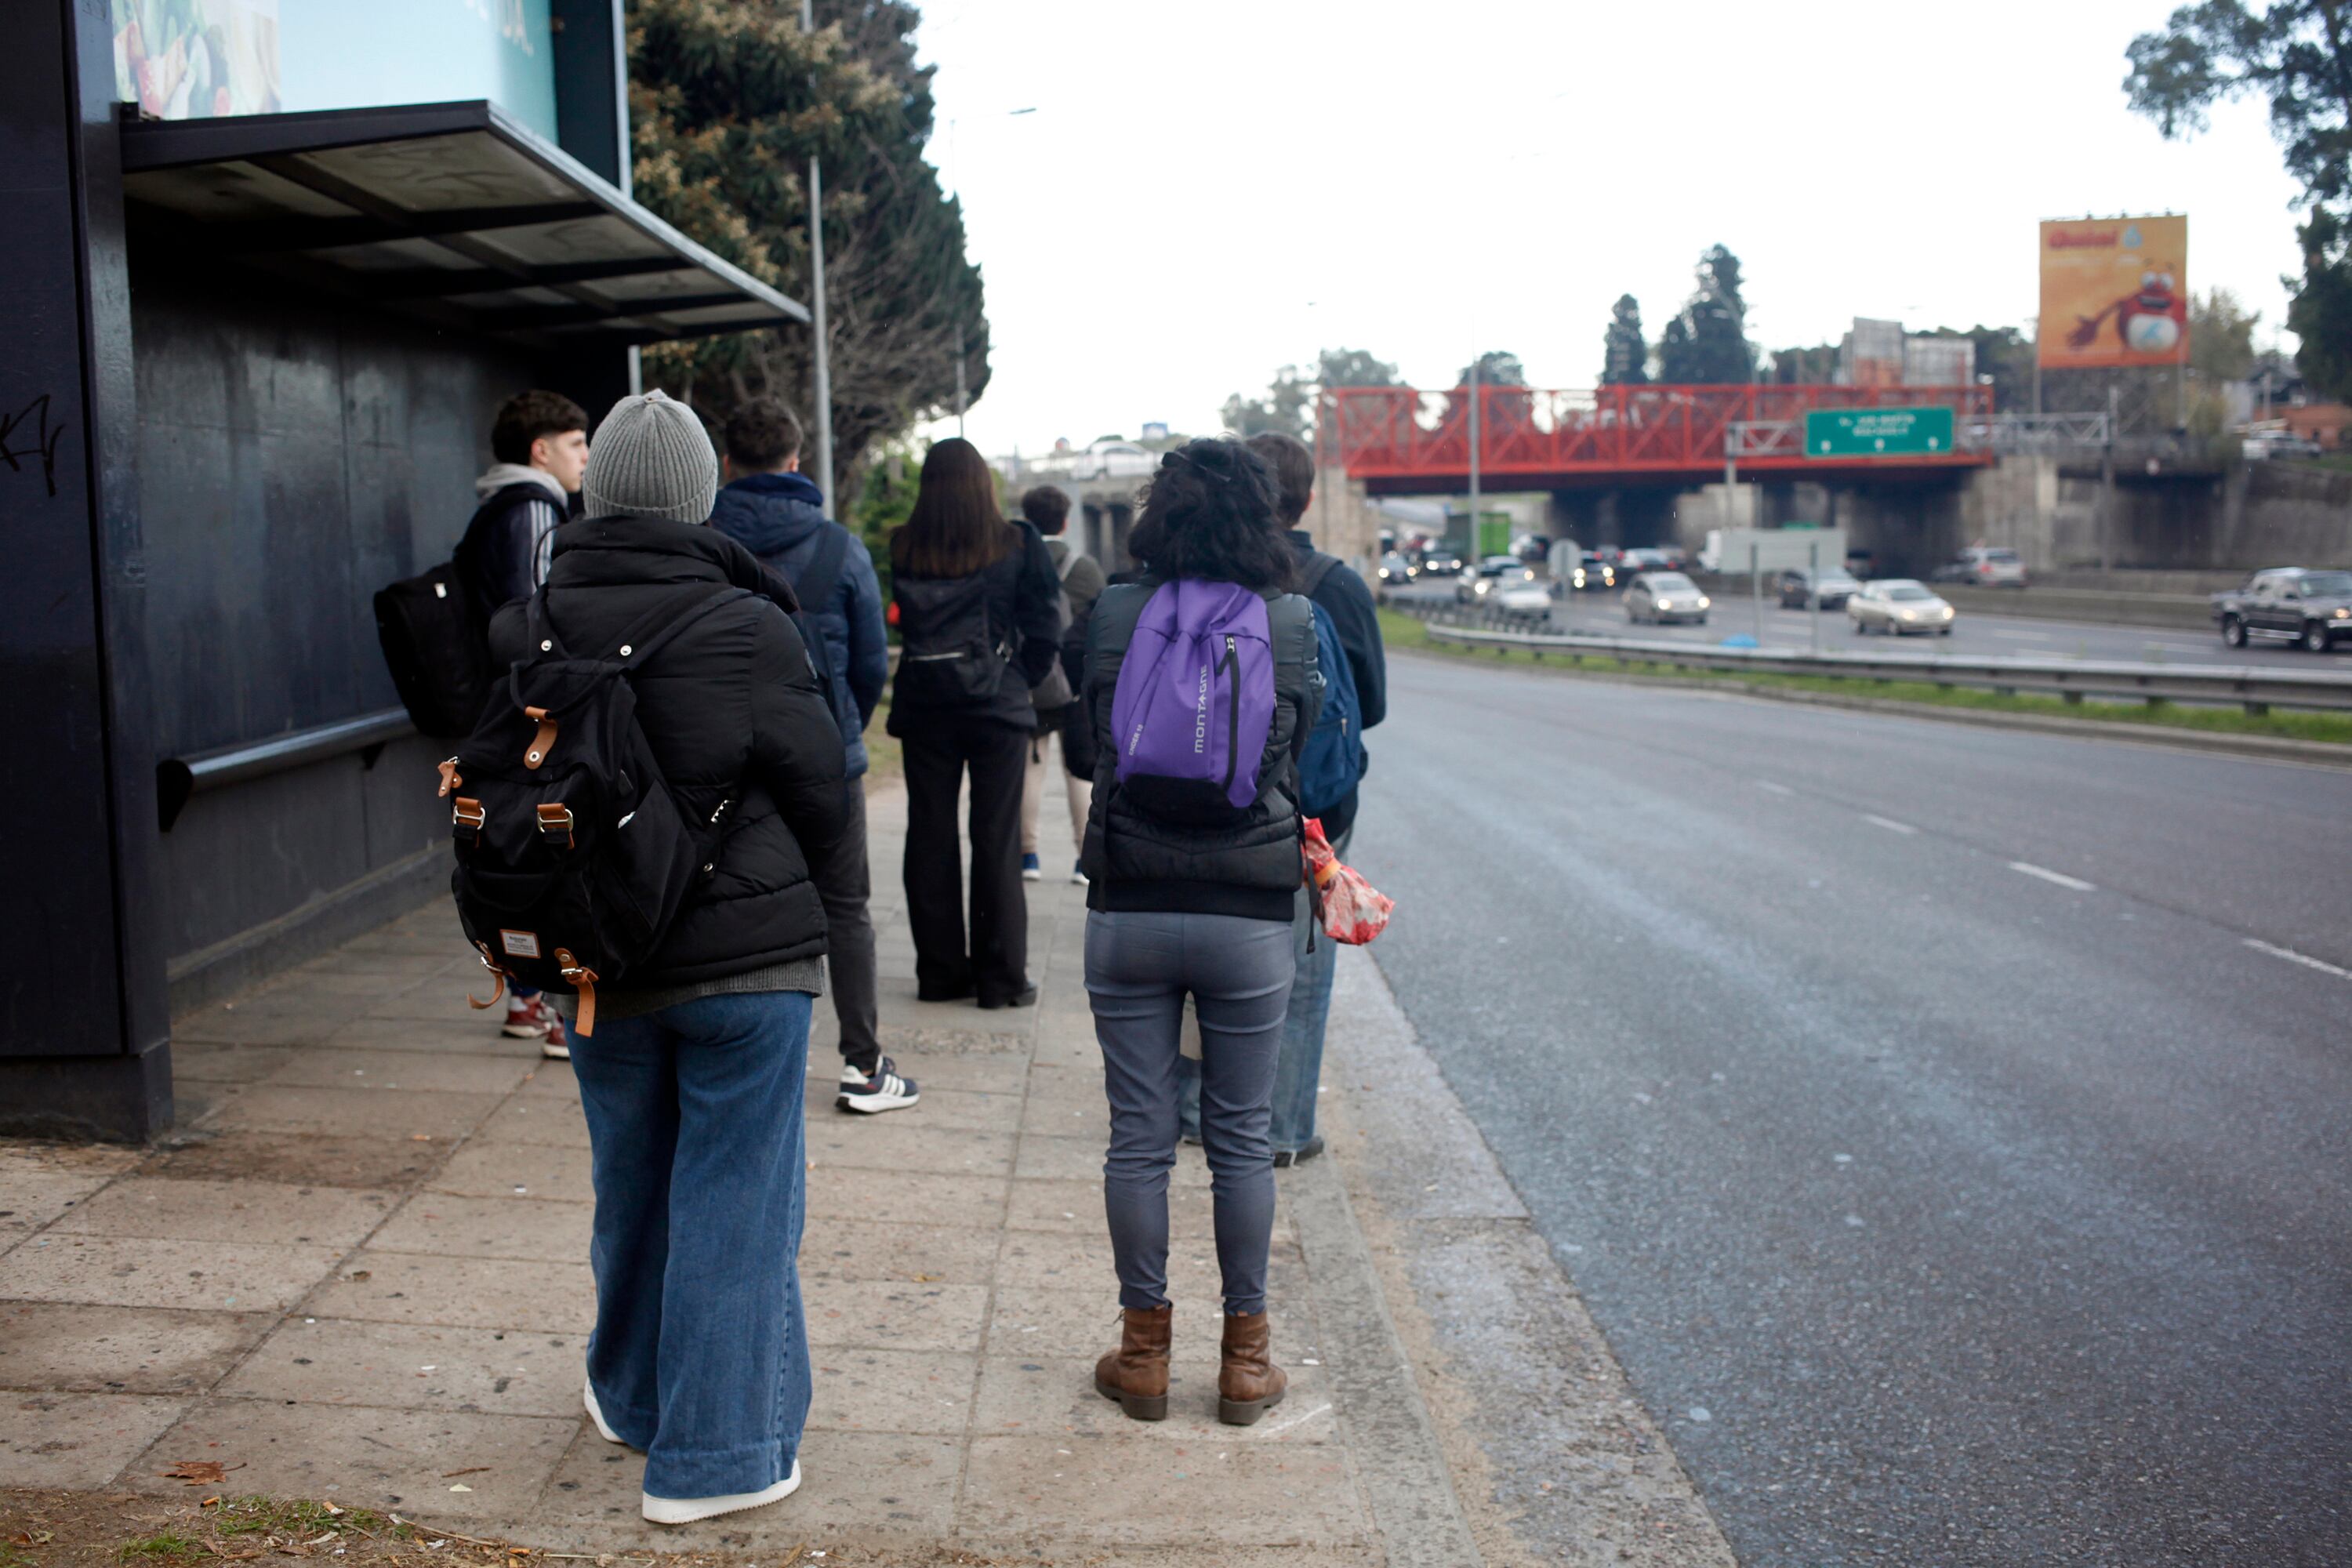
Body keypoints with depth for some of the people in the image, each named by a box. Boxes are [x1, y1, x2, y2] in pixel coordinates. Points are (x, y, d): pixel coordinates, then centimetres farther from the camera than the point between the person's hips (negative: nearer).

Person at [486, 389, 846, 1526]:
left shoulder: (524, 631, -4)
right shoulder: (743, 631, -15)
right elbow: (821, 794, -5)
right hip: (747, 959, -4)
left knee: (630, 1181, 21)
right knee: (734, 1198, 5)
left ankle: (632, 1395, 40)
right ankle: (715, 1454, 12)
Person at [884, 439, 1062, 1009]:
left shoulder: (903, 548, -2)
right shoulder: (1016, 545, -6)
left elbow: (900, 617, 3)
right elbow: (1044, 626, -4)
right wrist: (1021, 678, 10)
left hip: (925, 706, 2)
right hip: (997, 705, -2)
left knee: (929, 837, 10)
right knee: (996, 839, 3)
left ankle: (940, 970, 15)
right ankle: (1001, 977, 6)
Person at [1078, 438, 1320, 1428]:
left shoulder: (1112, 618, -3)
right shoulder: (1296, 625, -4)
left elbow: (1091, 742, 9)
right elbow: (1306, 768, 5)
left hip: (1127, 911, 1)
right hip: (1249, 917, 0)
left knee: (1139, 1140, 9)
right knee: (1241, 1140, 10)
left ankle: (1143, 1351, 20)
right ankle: (1246, 1359, 20)